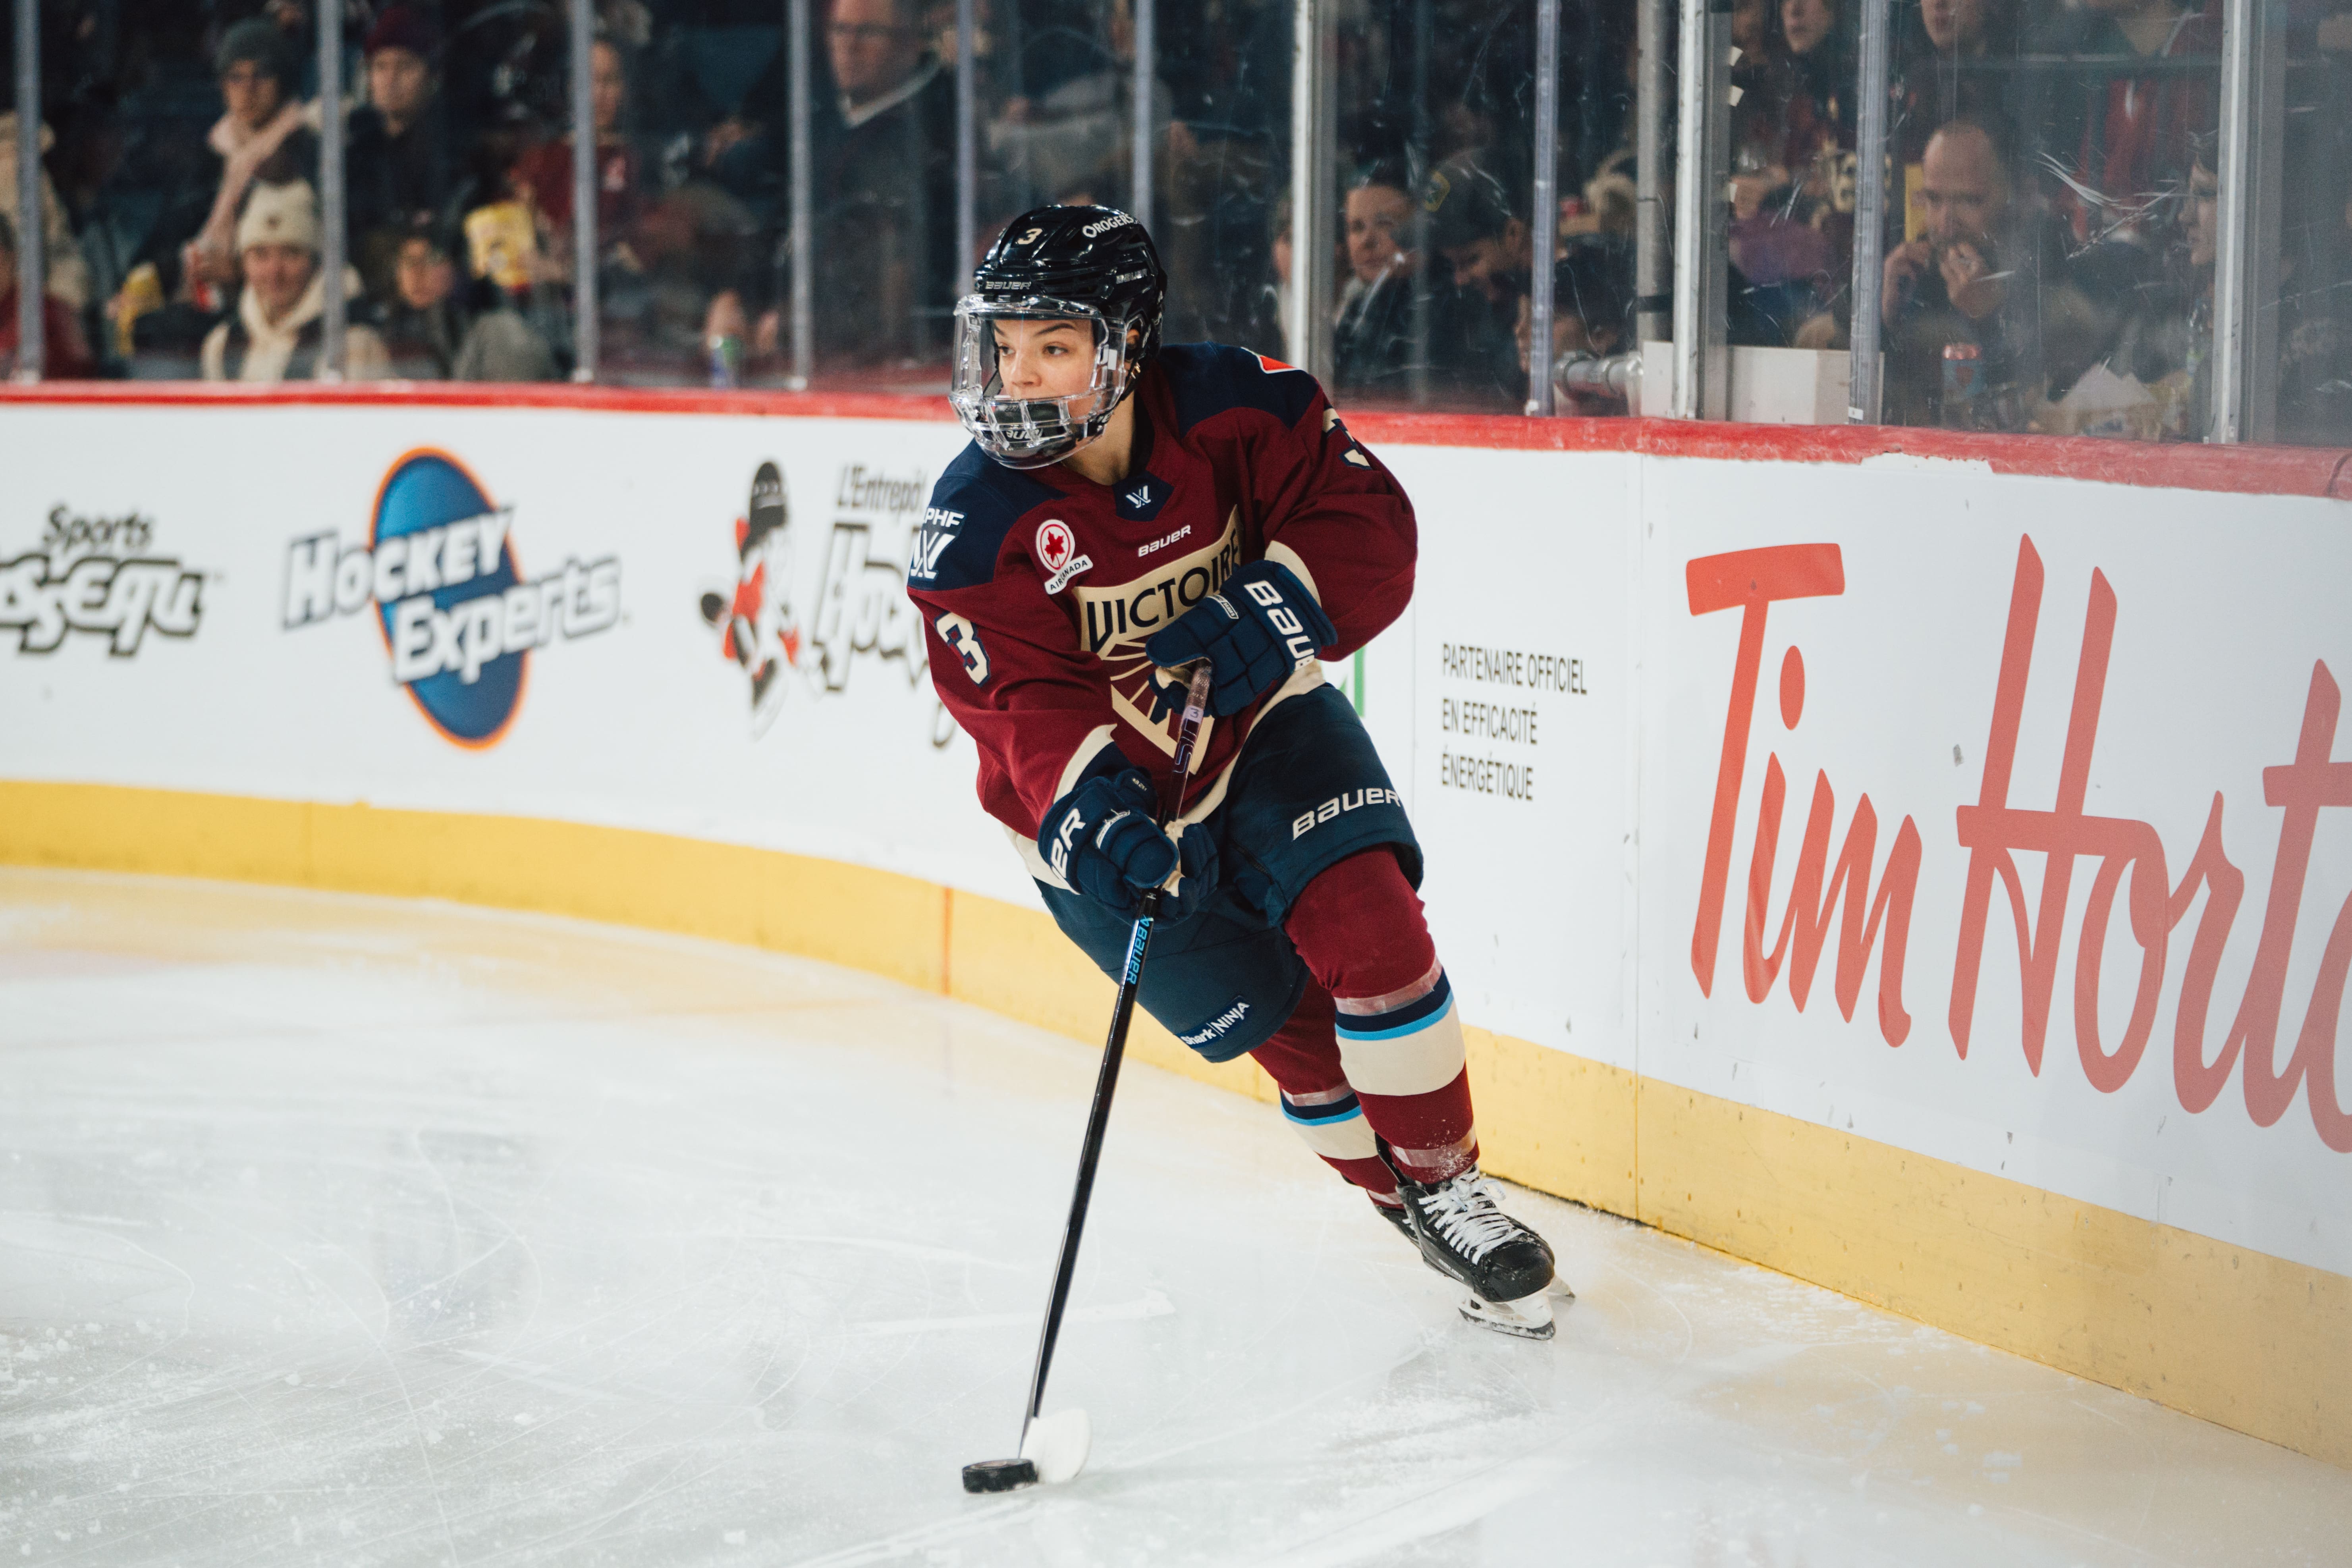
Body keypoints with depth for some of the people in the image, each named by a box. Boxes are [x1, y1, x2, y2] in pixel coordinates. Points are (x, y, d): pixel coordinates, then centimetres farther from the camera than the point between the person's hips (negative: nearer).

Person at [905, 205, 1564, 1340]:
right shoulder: (975, 525, -20)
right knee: (1286, 1023, -3)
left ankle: (1450, 1185, -5)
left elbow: (1368, 524, -16)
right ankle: (1403, 1200, 19)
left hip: (1262, 728, 1)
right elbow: (1023, 700, -27)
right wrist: (1092, 811, -44)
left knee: (1367, 924, -20)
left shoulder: (1235, 408, -16)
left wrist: (1274, 608, -34)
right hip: (1104, 804, -1)